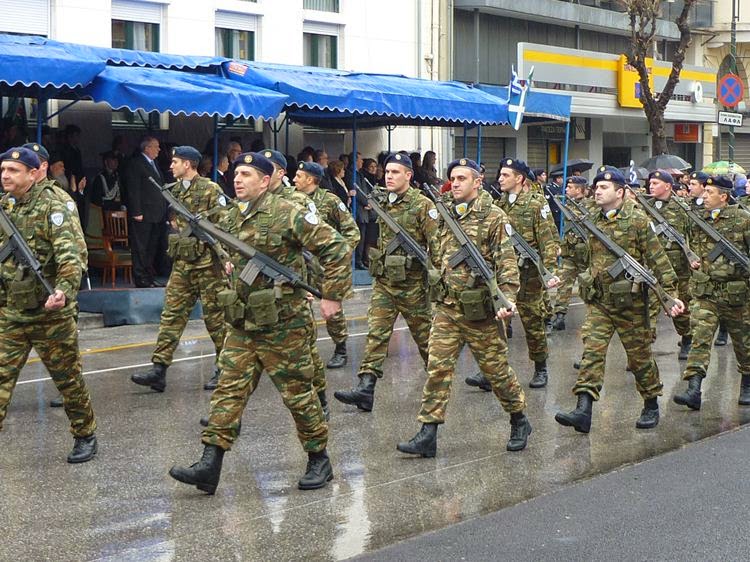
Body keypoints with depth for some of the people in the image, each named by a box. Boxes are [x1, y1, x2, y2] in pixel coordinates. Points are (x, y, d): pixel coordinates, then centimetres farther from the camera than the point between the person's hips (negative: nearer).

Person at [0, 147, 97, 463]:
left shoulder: (51, 208, -12)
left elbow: (72, 256, -24)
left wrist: (63, 290, -39)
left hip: (51, 314, -5)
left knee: (68, 378, 9)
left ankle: (85, 435, 27)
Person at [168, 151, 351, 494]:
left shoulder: (287, 215, -15)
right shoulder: (234, 217, 9)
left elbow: (336, 248, -15)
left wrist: (332, 295, -16)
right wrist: (229, 265, 13)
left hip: (282, 323, -7)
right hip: (242, 322, 7)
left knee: (297, 391, 4)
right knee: (230, 389, 2)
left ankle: (319, 460, 20)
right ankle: (209, 465, 2)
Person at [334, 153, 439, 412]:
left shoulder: (422, 205, -10)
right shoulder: (382, 204, 9)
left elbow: (436, 244, -13)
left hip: (411, 283, -5)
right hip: (383, 282, 5)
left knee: (423, 332, 9)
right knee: (376, 333, -3)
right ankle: (365, 388, -9)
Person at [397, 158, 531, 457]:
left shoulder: (494, 217, -8)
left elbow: (507, 262, -14)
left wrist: (508, 299, -26)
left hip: (480, 310, -5)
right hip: (447, 308, 5)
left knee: (496, 369, 7)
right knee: (437, 368, -2)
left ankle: (519, 422, 28)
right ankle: (427, 436, -1)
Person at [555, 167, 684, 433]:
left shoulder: (637, 220, -8)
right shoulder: (591, 222, 7)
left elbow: (658, 259, -9)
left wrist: (671, 294, -12)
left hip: (630, 301, -4)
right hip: (598, 301, 4)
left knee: (640, 355, 8)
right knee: (592, 351, -8)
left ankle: (651, 406, 26)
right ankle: (583, 410, -15)